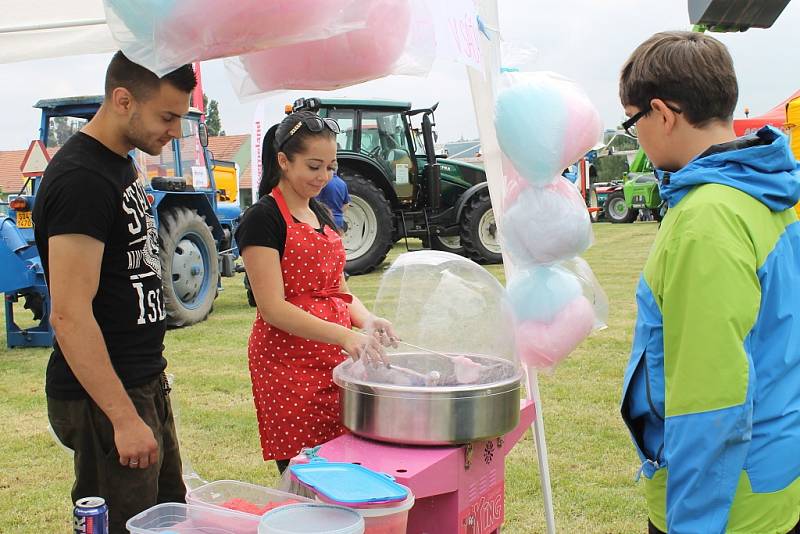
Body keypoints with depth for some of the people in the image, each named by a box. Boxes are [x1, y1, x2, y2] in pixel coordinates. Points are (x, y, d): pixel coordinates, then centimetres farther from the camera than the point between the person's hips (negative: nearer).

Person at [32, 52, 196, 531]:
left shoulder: (120, 164, 9)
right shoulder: (80, 180, -21)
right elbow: (70, 316, -25)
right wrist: (124, 418, -24)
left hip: (144, 383, 9)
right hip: (106, 398, -9)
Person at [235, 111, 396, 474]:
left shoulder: (322, 214, 14)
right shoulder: (263, 219, -9)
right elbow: (273, 308, -16)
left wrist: (366, 320, -3)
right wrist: (343, 335, -26)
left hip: (335, 358, 7)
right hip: (288, 360, -7)